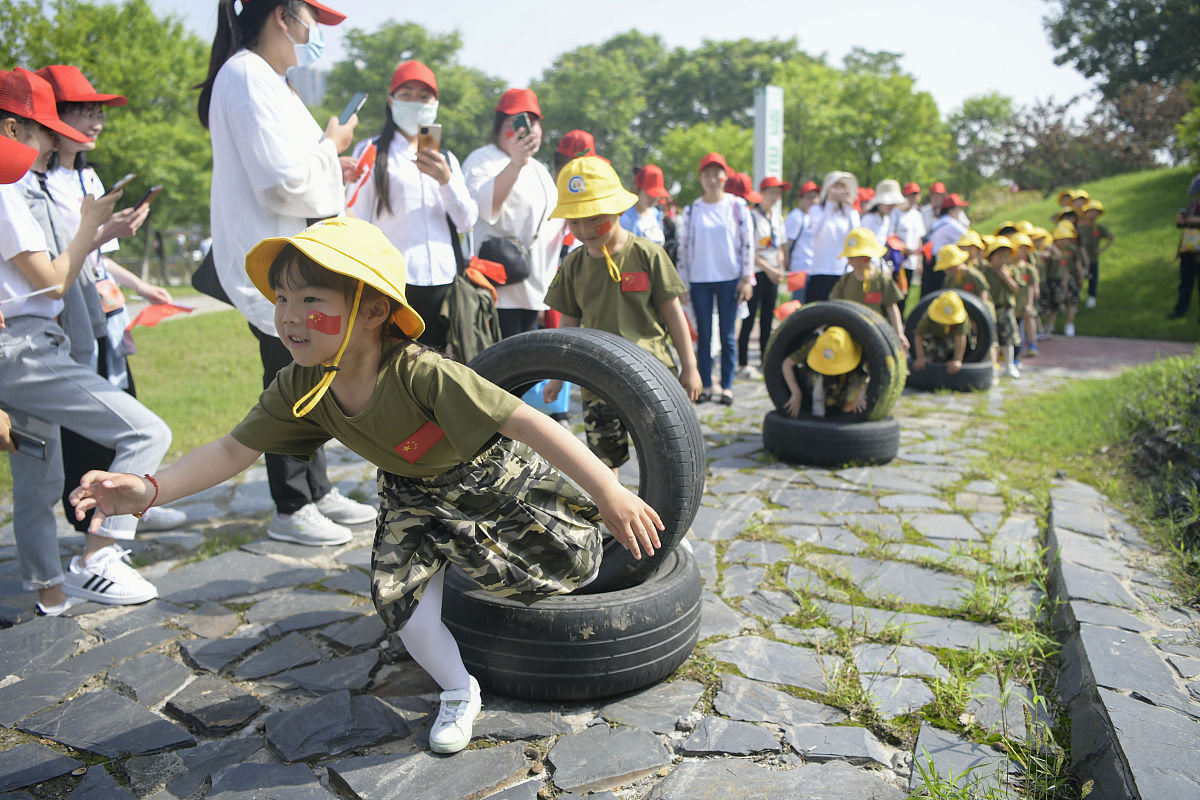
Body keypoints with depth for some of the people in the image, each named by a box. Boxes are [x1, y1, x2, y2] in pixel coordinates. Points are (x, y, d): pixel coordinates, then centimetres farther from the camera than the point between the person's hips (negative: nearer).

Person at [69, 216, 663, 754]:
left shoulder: (420, 373, -40)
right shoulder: (301, 388, -19)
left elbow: (527, 421, -42)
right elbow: (233, 450, -9)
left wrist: (609, 495, -43)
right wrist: (149, 489, -25)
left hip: (495, 473, -4)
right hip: (416, 493, 5)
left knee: (573, 562, -9)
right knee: (397, 592, -9)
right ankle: (458, 692, 18)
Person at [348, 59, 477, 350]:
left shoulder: (447, 159, 19)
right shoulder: (371, 152, 8)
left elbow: (467, 222, 8)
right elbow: (357, 220, 5)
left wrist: (446, 179, -9)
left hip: (442, 282, 4)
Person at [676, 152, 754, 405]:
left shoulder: (738, 206, 2)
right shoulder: (692, 210, 4)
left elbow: (748, 243, 1)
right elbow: (684, 247, 7)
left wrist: (747, 279, -4)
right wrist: (682, 283, 4)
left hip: (729, 279, -1)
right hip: (699, 280, 1)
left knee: (727, 335, 3)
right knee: (703, 336, 5)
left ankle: (727, 386, 11)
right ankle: (705, 385, 13)